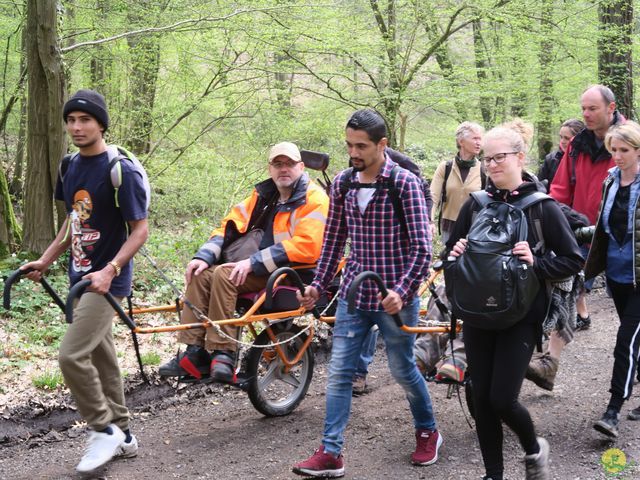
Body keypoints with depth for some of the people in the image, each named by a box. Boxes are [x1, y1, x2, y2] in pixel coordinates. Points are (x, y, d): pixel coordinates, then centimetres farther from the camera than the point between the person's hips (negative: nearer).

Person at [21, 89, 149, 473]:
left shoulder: (121, 170, -16)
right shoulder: (71, 167, 8)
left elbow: (140, 230, -15)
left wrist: (110, 271, -26)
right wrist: (45, 261, 12)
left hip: (107, 280, -8)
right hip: (81, 277, 8)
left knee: (72, 355, -15)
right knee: (102, 357, 13)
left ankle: (104, 429, 1)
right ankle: (122, 435, 24)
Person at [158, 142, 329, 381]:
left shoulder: (313, 199, -10)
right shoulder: (264, 194, 14)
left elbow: (306, 246, -23)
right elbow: (231, 225, 12)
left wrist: (253, 263, -23)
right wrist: (203, 256, -6)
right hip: (261, 267, 8)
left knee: (225, 274, -26)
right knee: (201, 274, -11)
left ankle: (223, 353, -24)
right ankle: (195, 352, -15)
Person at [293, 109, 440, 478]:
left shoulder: (405, 183, -13)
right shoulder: (342, 183, 3)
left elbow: (422, 247, -15)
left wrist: (402, 291, -25)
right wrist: (318, 285, 9)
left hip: (394, 298, -4)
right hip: (353, 295, 5)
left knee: (403, 370, 10)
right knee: (339, 373, 1)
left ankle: (428, 432, 34)